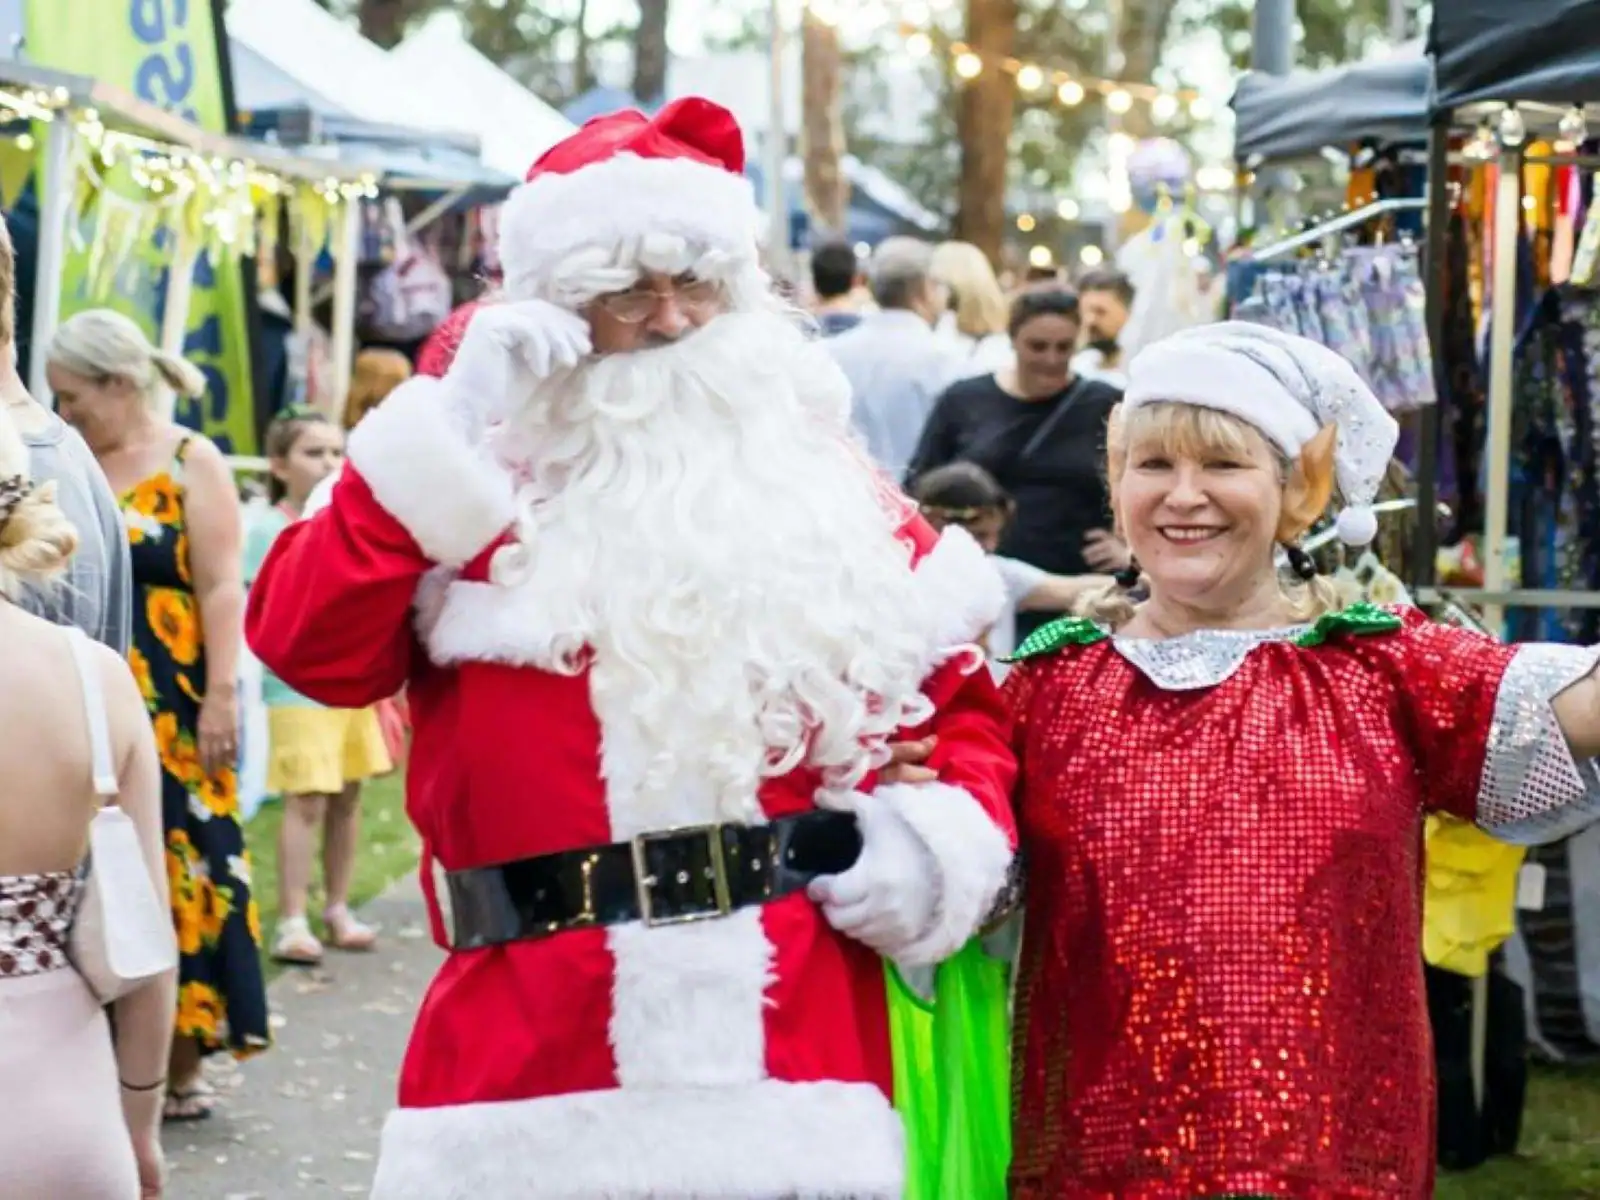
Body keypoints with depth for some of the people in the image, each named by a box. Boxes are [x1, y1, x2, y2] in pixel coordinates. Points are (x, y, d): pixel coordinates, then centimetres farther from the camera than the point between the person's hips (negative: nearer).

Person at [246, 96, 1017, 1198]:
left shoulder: (835, 496, 11)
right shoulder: (467, 489, 6)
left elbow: (958, 699, 16)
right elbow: (309, 648, -8)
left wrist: (945, 832, -4)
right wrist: (445, 437, -10)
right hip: (533, 1048, -1)